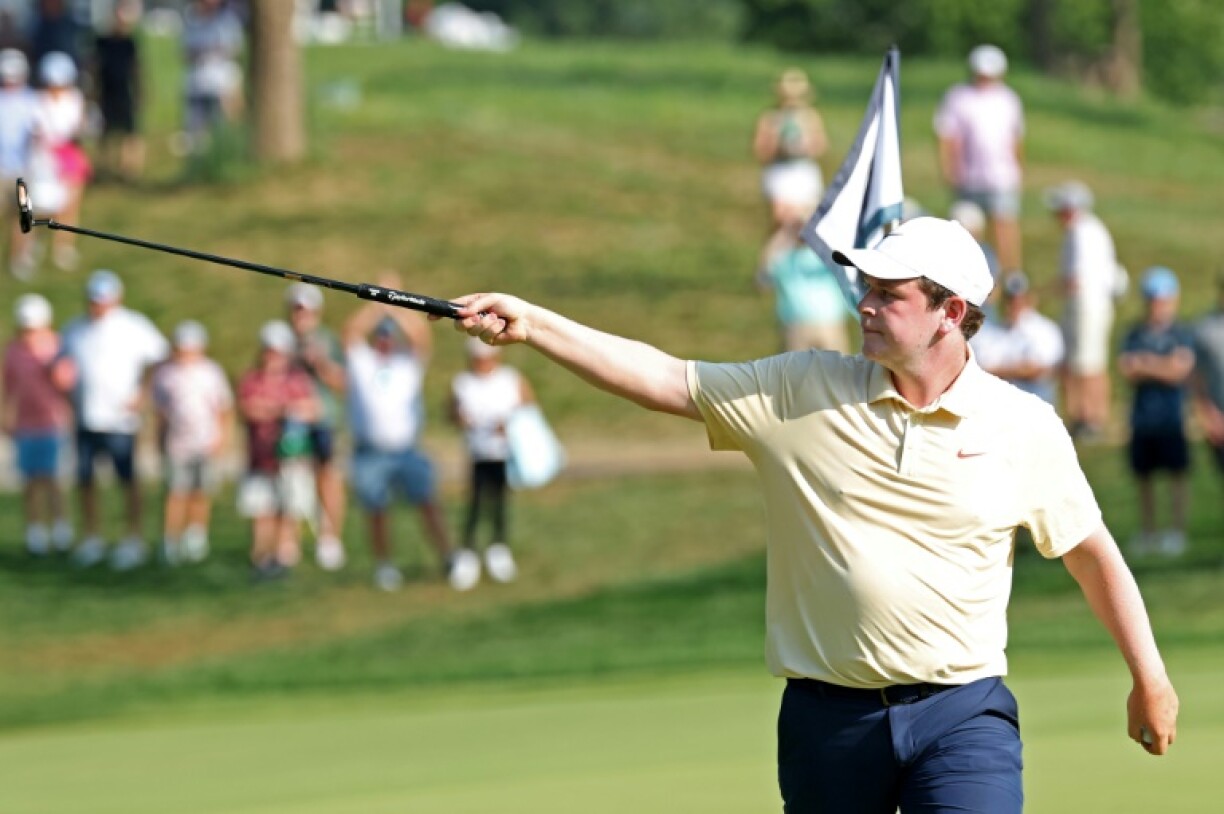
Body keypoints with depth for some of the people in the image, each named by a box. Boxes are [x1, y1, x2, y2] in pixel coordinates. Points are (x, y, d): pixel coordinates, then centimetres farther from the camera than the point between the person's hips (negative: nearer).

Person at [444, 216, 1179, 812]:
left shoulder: (1025, 427, 0)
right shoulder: (803, 393, 2)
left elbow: (1092, 551, 10)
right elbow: (668, 380, 0)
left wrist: (1150, 678, 13)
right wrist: (531, 324, -8)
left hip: (962, 714, -2)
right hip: (829, 717, 2)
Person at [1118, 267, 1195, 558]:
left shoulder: (1181, 335, -1)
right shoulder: (1134, 336, 9)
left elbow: (1180, 369, -13)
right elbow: (1127, 370, -2)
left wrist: (1144, 365, -10)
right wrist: (1160, 366, -13)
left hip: (1171, 417, -4)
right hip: (1142, 416, 4)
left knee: (1176, 475, -1)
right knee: (1143, 476, 9)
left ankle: (1177, 532, 3)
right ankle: (1147, 532, 17)